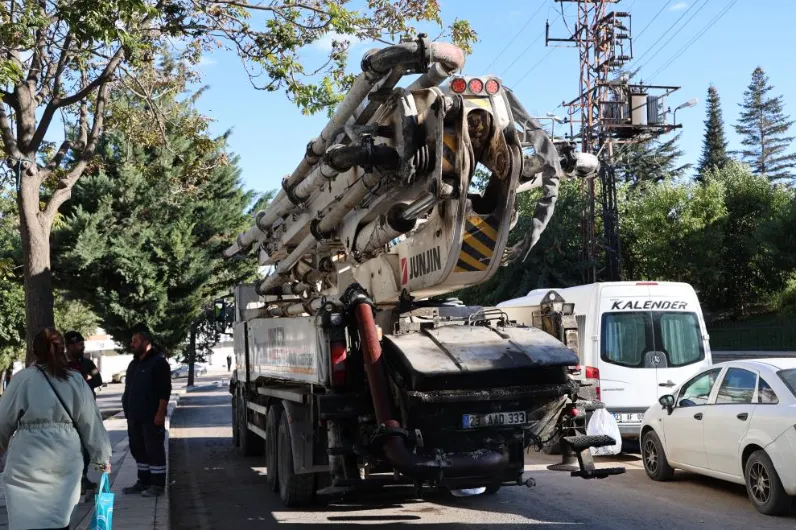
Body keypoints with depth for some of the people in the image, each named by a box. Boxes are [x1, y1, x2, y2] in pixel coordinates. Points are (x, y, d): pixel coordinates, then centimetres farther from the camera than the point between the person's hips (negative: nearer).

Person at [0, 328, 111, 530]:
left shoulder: (23, 378, -3)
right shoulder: (76, 380, 5)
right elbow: (91, 421, 8)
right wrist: (102, 456, 17)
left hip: (28, 459, -3)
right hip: (64, 459, 3)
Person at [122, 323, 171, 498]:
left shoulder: (158, 362, -9)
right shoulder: (134, 363, 17)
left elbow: (164, 391, -15)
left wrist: (160, 413, -20)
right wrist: (128, 412, 17)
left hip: (151, 417, -9)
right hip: (135, 417, 9)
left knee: (154, 450, -4)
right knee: (138, 449, 12)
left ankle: (157, 484, 1)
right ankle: (143, 481, 22)